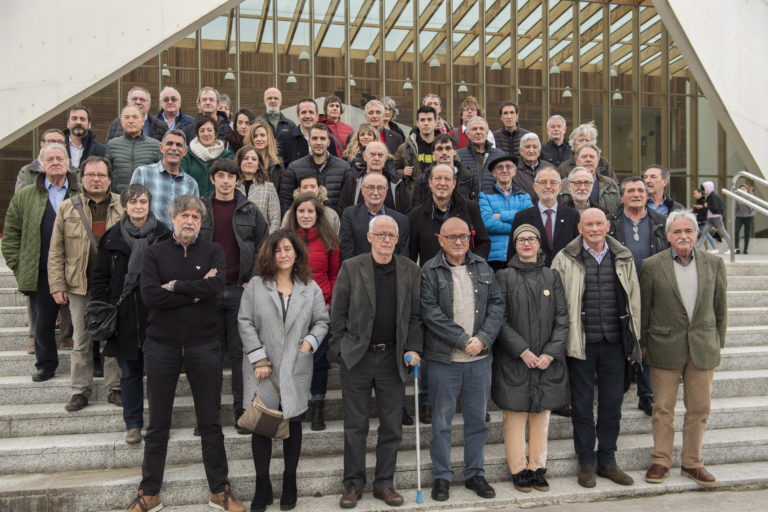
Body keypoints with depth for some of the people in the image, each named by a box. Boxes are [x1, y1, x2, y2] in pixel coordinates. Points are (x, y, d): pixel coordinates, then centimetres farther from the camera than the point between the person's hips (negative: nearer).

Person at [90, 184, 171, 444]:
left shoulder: (163, 235, -3)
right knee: (129, 373, 11)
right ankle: (133, 424, 24)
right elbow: (99, 276, 8)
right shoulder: (112, 238, 5)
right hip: (123, 316, 2)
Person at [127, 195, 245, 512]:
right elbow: (150, 295, -13)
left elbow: (216, 287, -17)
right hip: (161, 346, 0)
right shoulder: (155, 253, 2)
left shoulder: (213, 252, 2)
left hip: (204, 346, 0)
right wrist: (196, 291, -13)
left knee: (210, 423, 9)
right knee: (158, 425, 12)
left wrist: (175, 286, -12)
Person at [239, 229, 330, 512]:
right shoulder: (256, 285, 0)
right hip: (262, 368, -1)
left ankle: (289, 482, 25)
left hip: (295, 369, 1)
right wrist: (259, 358, -10)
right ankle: (262, 485, 18)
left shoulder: (311, 288, 5)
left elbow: (321, 321, 8)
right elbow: (245, 322, -4)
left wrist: (311, 341, -11)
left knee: (293, 424, 9)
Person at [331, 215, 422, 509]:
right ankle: (353, 483, 22)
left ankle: (384, 484, 24)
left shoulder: (410, 270, 4)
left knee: (392, 426, 9)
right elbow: (337, 314, -1)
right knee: (355, 426, 8)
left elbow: (415, 315, 6)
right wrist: (340, 350, -4)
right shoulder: (351, 268, -3)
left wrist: (413, 349, -3)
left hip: (393, 357, 2)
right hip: (357, 356, -2)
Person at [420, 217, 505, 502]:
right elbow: (430, 312, -12)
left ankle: (475, 473, 28)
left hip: (480, 359, 4)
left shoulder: (482, 268, 9)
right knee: (441, 422, 6)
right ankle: (441, 476, 20)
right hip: (444, 360, -3)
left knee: (477, 419, 13)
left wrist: (483, 338, -10)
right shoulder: (429, 271, -4)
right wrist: (463, 340, -15)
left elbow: (497, 305, 4)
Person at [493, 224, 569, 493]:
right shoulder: (504, 276, 0)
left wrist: (550, 353, -7)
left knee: (541, 415, 8)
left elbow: (562, 318, 4)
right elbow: (501, 319, -6)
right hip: (513, 360, -3)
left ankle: (537, 467, 20)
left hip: (547, 360, 3)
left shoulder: (552, 277, 8)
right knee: (515, 416, 2)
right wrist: (522, 350, -13)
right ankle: (518, 469, 14)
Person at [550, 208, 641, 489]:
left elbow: (634, 301, 11)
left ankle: (607, 460, 26)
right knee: (582, 405, 7)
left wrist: (635, 340, 8)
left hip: (615, 343, 3)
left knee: (612, 404, 11)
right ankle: (586, 463, 20)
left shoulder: (623, 258, 8)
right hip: (581, 344, -3)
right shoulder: (565, 260, -2)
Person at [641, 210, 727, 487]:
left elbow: (720, 306, 9)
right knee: (663, 408, 6)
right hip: (665, 347, -2)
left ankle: (692, 462, 25)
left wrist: (719, 341, 8)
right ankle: (661, 461, 20)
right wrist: (643, 344, 1)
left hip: (703, 347, 3)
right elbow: (643, 309, 0)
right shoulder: (652, 265, -5)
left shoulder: (714, 263, 3)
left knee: (699, 408, 10)